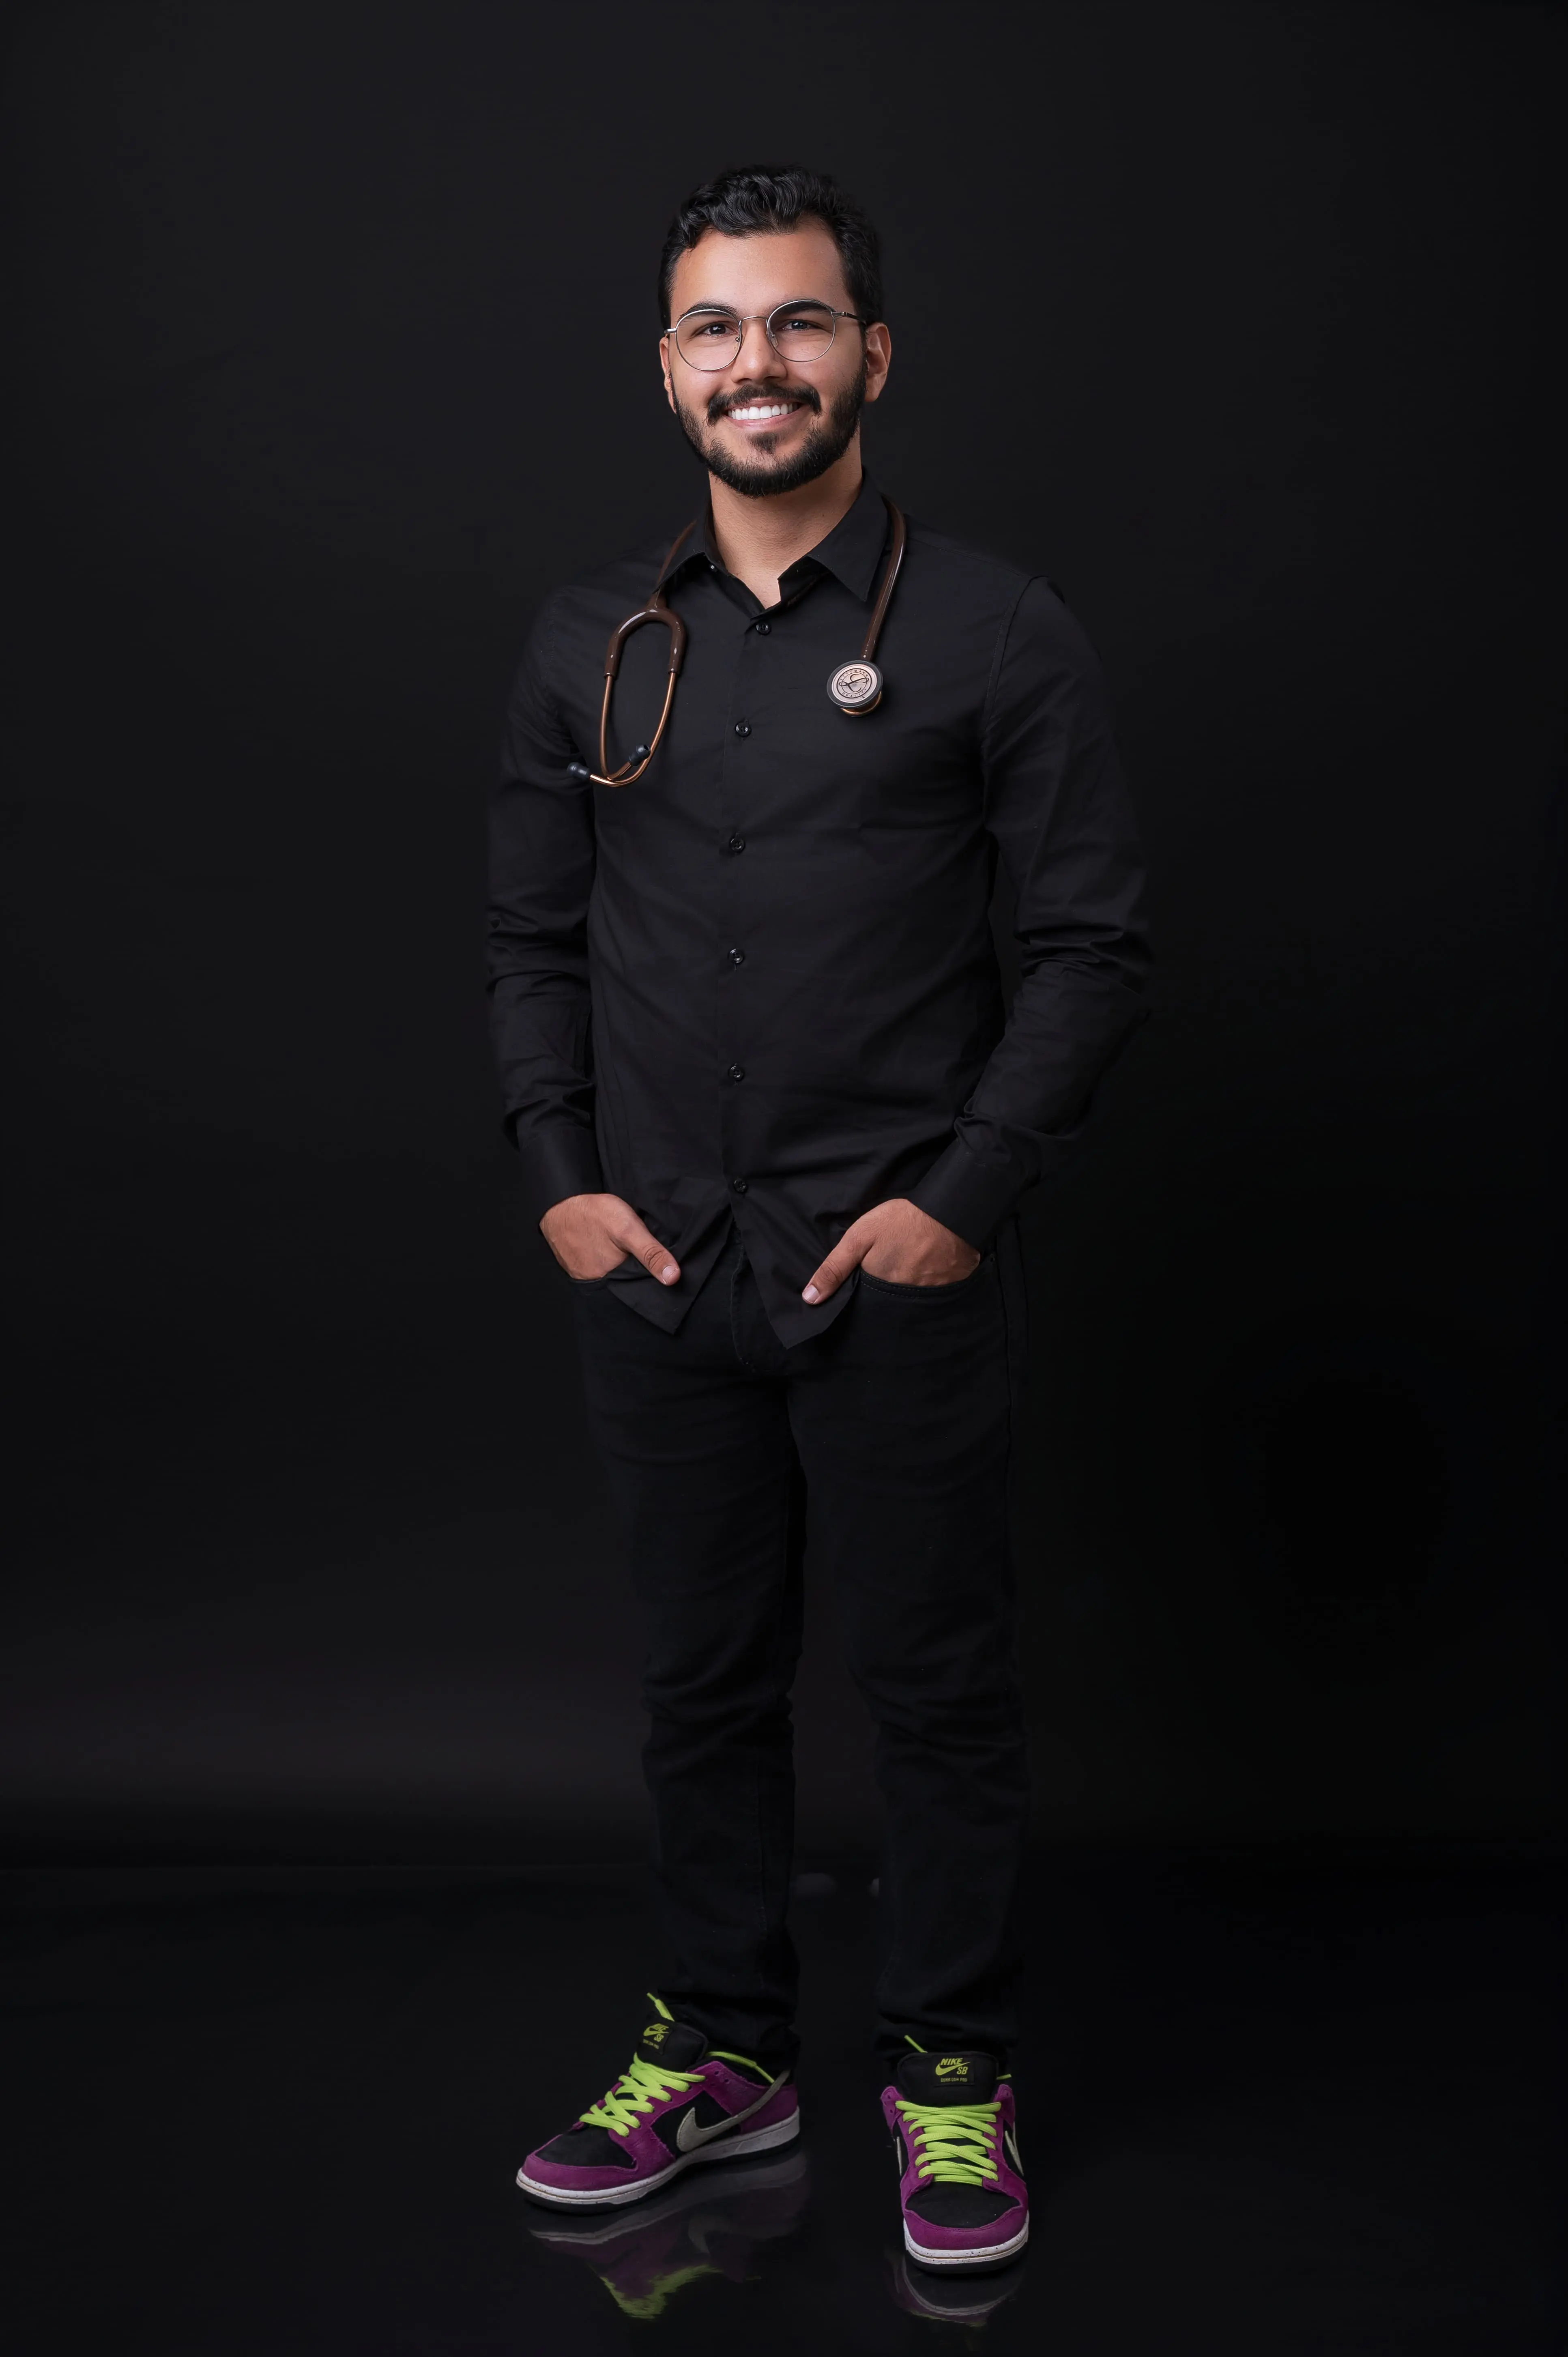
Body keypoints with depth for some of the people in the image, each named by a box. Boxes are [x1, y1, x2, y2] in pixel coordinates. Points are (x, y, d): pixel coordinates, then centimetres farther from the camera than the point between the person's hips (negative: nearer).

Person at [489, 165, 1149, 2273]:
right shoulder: (590, 641, 9)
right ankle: (722, 2052, 31)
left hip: (901, 1273, -3)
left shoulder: (1001, 634, -2)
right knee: (704, 1681, 14)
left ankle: (953, 2075, 26)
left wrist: (962, 1195, -10)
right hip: (655, 1269, 4)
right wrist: (560, 1178, 2)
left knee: (941, 1688, 7)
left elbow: (1091, 946, -3)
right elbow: (534, 940, 13)